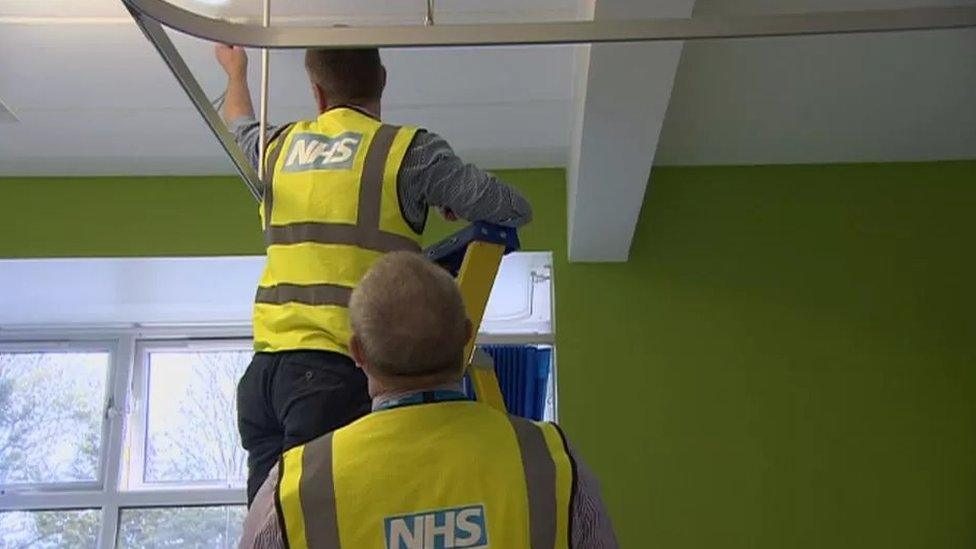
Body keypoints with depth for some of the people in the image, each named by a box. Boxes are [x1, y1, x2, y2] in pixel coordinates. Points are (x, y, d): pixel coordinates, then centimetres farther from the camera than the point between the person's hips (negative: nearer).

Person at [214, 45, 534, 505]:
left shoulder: (281, 146, 14)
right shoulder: (407, 150, -2)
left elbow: (240, 129, 40)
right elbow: (514, 210, 1)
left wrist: (235, 73, 60)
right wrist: (459, 202, 23)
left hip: (264, 368, 6)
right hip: (337, 369, -6)